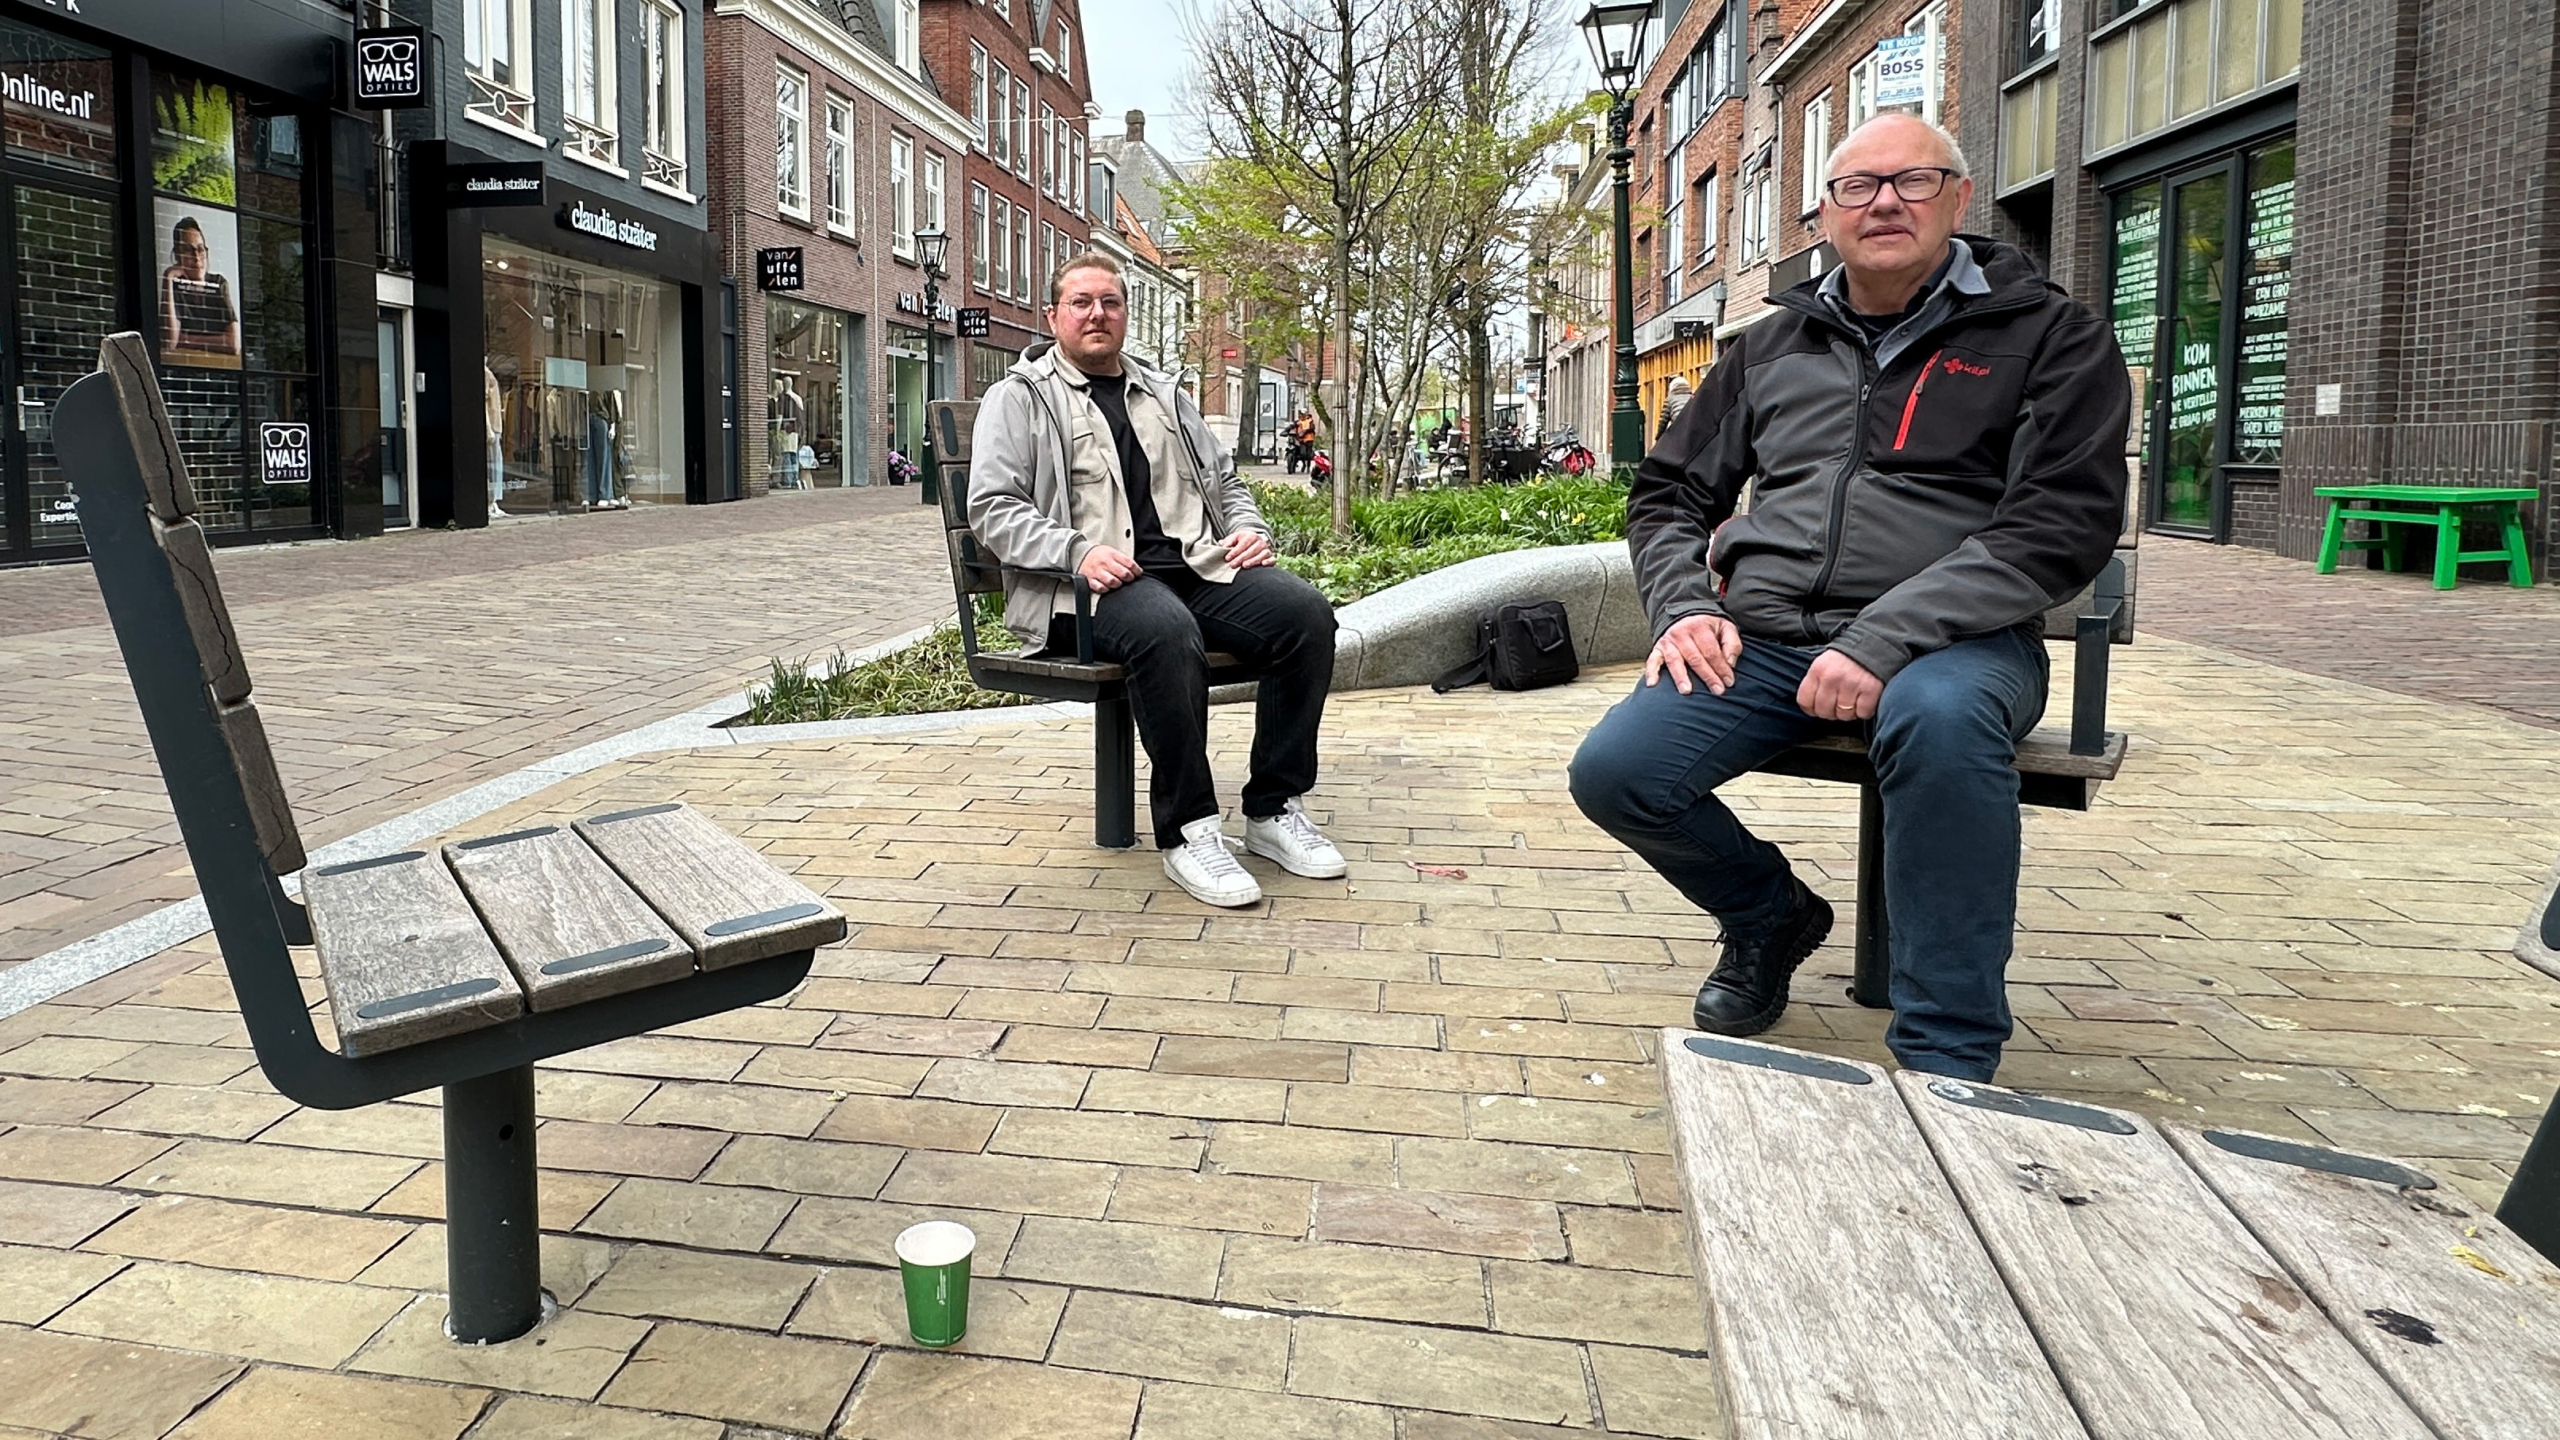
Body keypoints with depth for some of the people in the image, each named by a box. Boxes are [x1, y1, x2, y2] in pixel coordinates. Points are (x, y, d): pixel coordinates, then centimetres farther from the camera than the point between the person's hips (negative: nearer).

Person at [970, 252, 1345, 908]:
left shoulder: (1163, 395, 28)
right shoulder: (1019, 397, 11)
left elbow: (1223, 479, 33)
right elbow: (993, 509, -1)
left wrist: (1248, 529, 9)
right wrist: (1079, 551, -17)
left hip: (1197, 566, 6)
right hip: (1091, 585, -5)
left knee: (1305, 611, -22)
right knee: (1167, 629, -40)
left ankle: (1274, 810, -12)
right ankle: (1186, 832, -26)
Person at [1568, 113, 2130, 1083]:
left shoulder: (2047, 336, 5)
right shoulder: (1772, 347, 19)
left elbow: (2063, 521, -8)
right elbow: (1669, 492, 23)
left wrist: (1883, 640, -20)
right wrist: (1685, 608, 0)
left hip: (1949, 639, -3)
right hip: (1761, 639, 4)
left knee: (1941, 718, -40)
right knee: (1613, 772, -20)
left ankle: (1946, 1067, -24)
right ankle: (1771, 915, 13)